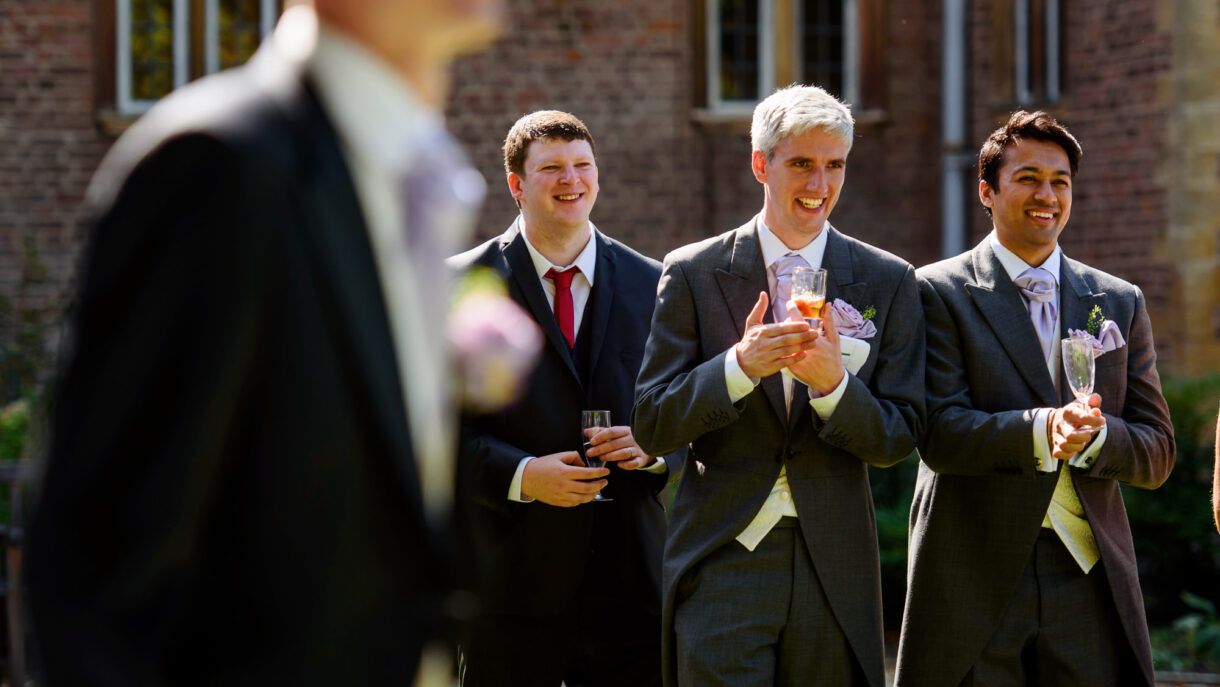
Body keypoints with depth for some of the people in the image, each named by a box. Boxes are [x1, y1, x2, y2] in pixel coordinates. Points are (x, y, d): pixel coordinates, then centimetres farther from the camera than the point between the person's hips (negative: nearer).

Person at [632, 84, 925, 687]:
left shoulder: (888, 282, 6)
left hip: (835, 564, 2)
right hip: (723, 562, -2)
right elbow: (651, 427, -1)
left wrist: (833, 383, -17)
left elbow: (897, 439, 3)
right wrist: (740, 365, -18)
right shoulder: (692, 273, 3)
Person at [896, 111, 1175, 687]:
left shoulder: (1120, 303, 14)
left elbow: (1157, 451, 10)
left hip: (1088, 574, 3)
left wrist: (1095, 435, -12)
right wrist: (1040, 430, -24)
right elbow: (939, 433, -8)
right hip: (973, 579, -3)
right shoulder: (940, 293, 2)